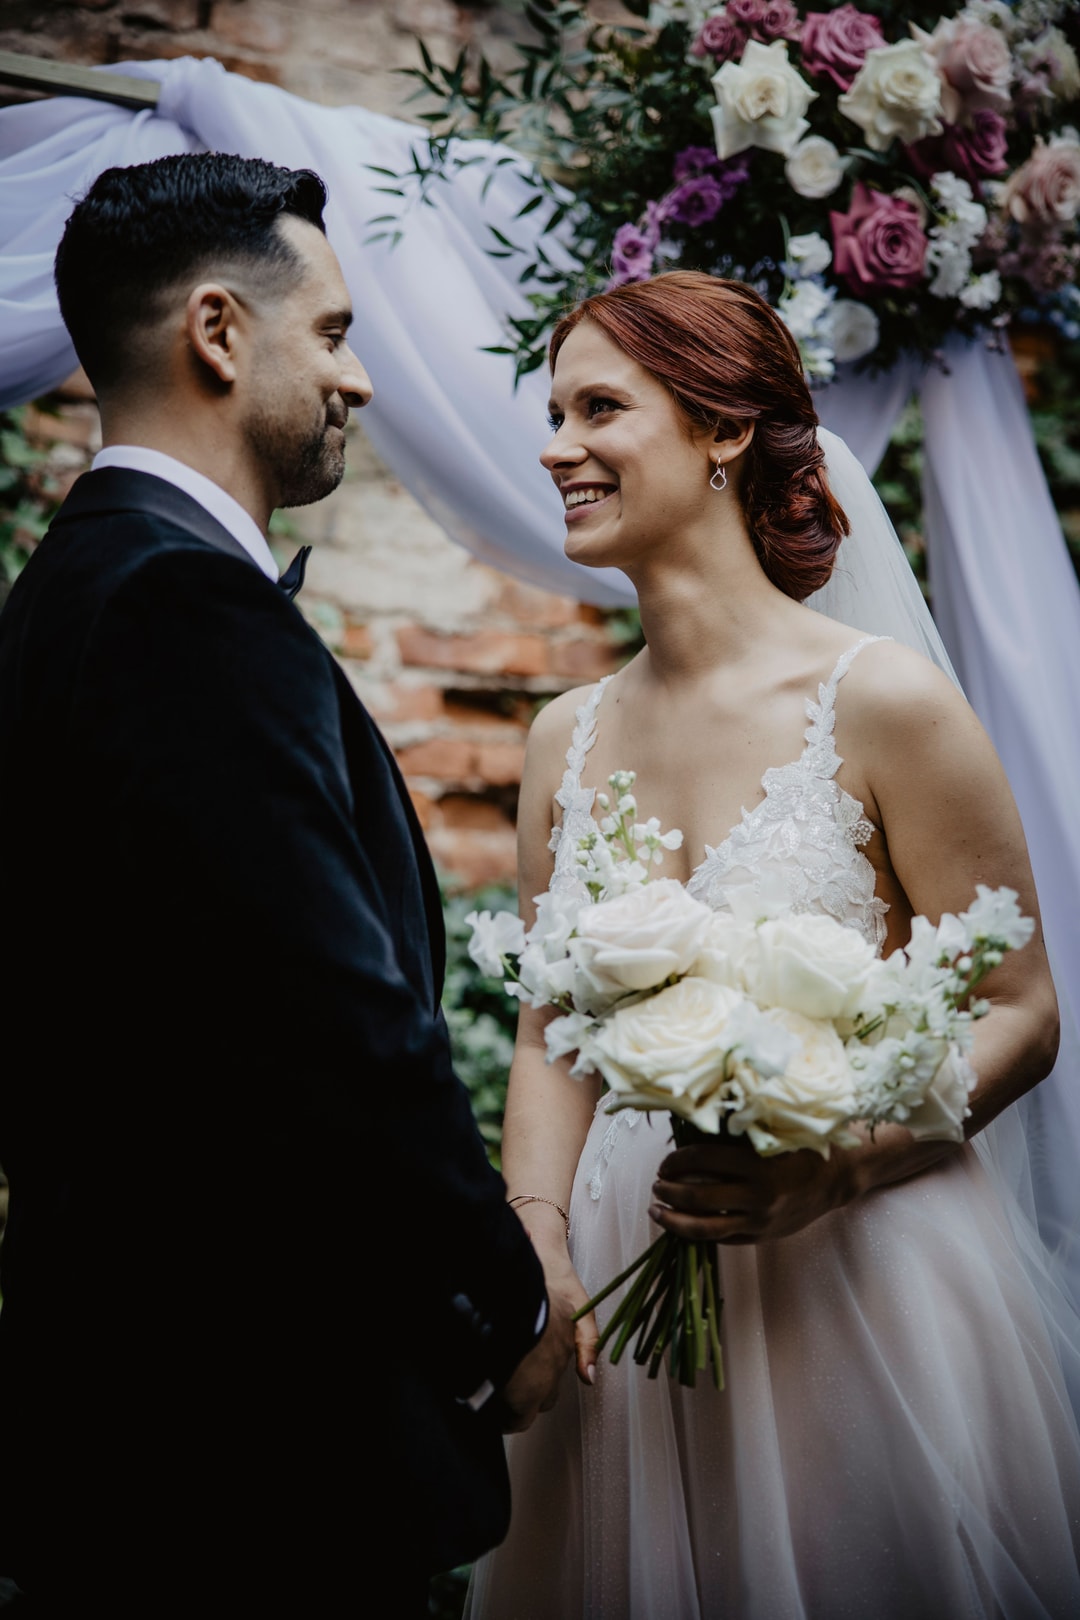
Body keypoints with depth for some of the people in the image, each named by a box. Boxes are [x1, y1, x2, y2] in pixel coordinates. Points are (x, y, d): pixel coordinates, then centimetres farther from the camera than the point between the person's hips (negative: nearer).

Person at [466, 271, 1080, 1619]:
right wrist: (535, 1232, -7)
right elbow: (551, 1038, 9)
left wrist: (829, 1173, -20)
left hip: (858, 1274, -4)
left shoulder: (881, 701, -12)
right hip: (629, 1286, 5)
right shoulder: (565, 739, 4)